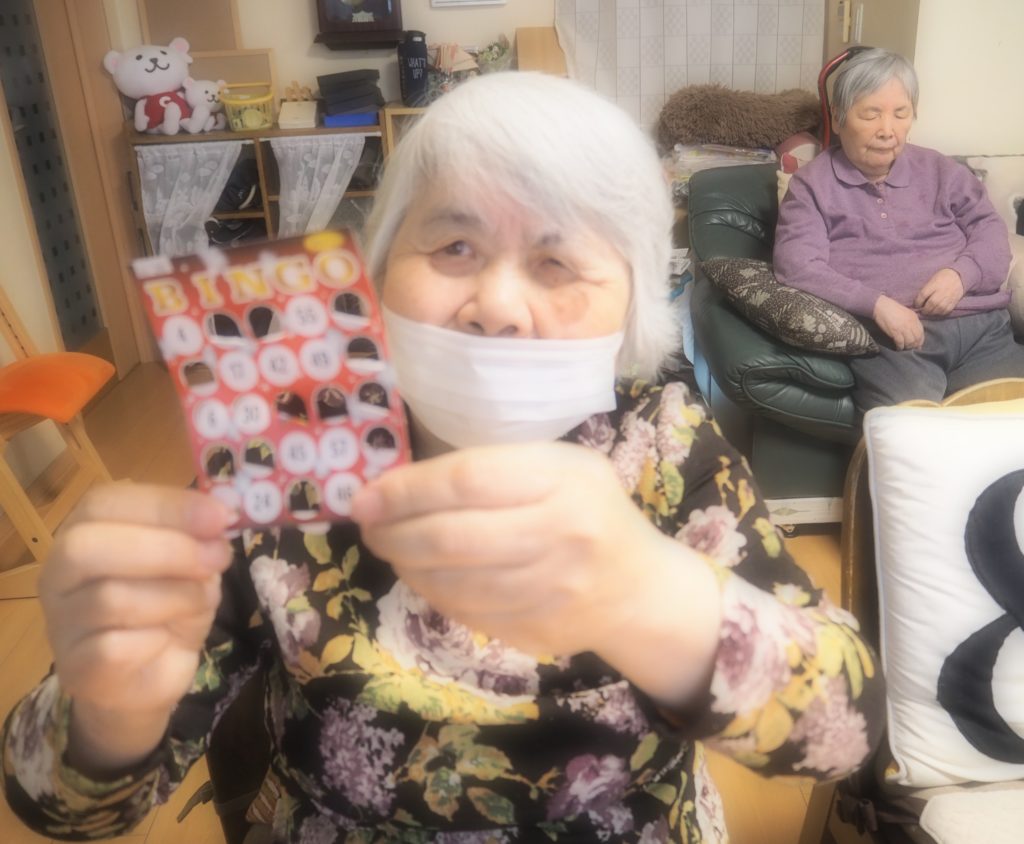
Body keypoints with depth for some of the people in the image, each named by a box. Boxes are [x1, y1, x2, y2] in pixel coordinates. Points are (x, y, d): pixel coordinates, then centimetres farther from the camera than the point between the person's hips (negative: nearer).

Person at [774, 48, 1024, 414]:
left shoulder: (941, 171, 22)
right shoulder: (811, 185, 8)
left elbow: (991, 230, 18)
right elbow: (797, 267, -6)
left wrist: (962, 273, -6)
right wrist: (876, 303, -18)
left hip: (982, 329, 5)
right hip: (889, 339, -4)